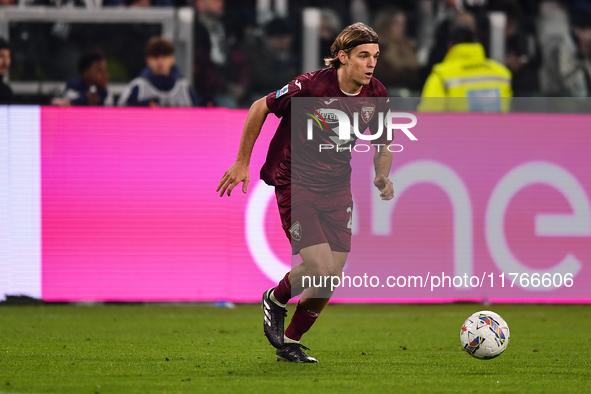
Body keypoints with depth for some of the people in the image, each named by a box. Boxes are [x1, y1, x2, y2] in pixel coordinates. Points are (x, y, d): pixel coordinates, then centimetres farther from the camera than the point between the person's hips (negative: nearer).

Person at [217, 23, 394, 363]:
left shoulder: (377, 95, -6)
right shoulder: (313, 85, -22)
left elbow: (382, 145, 10)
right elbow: (259, 108, -9)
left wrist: (382, 177, -11)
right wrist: (242, 163, -5)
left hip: (336, 188, 5)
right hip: (294, 183, -5)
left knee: (331, 278, 1)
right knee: (320, 267, -18)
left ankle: (290, 342, 22)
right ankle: (275, 300, 15)